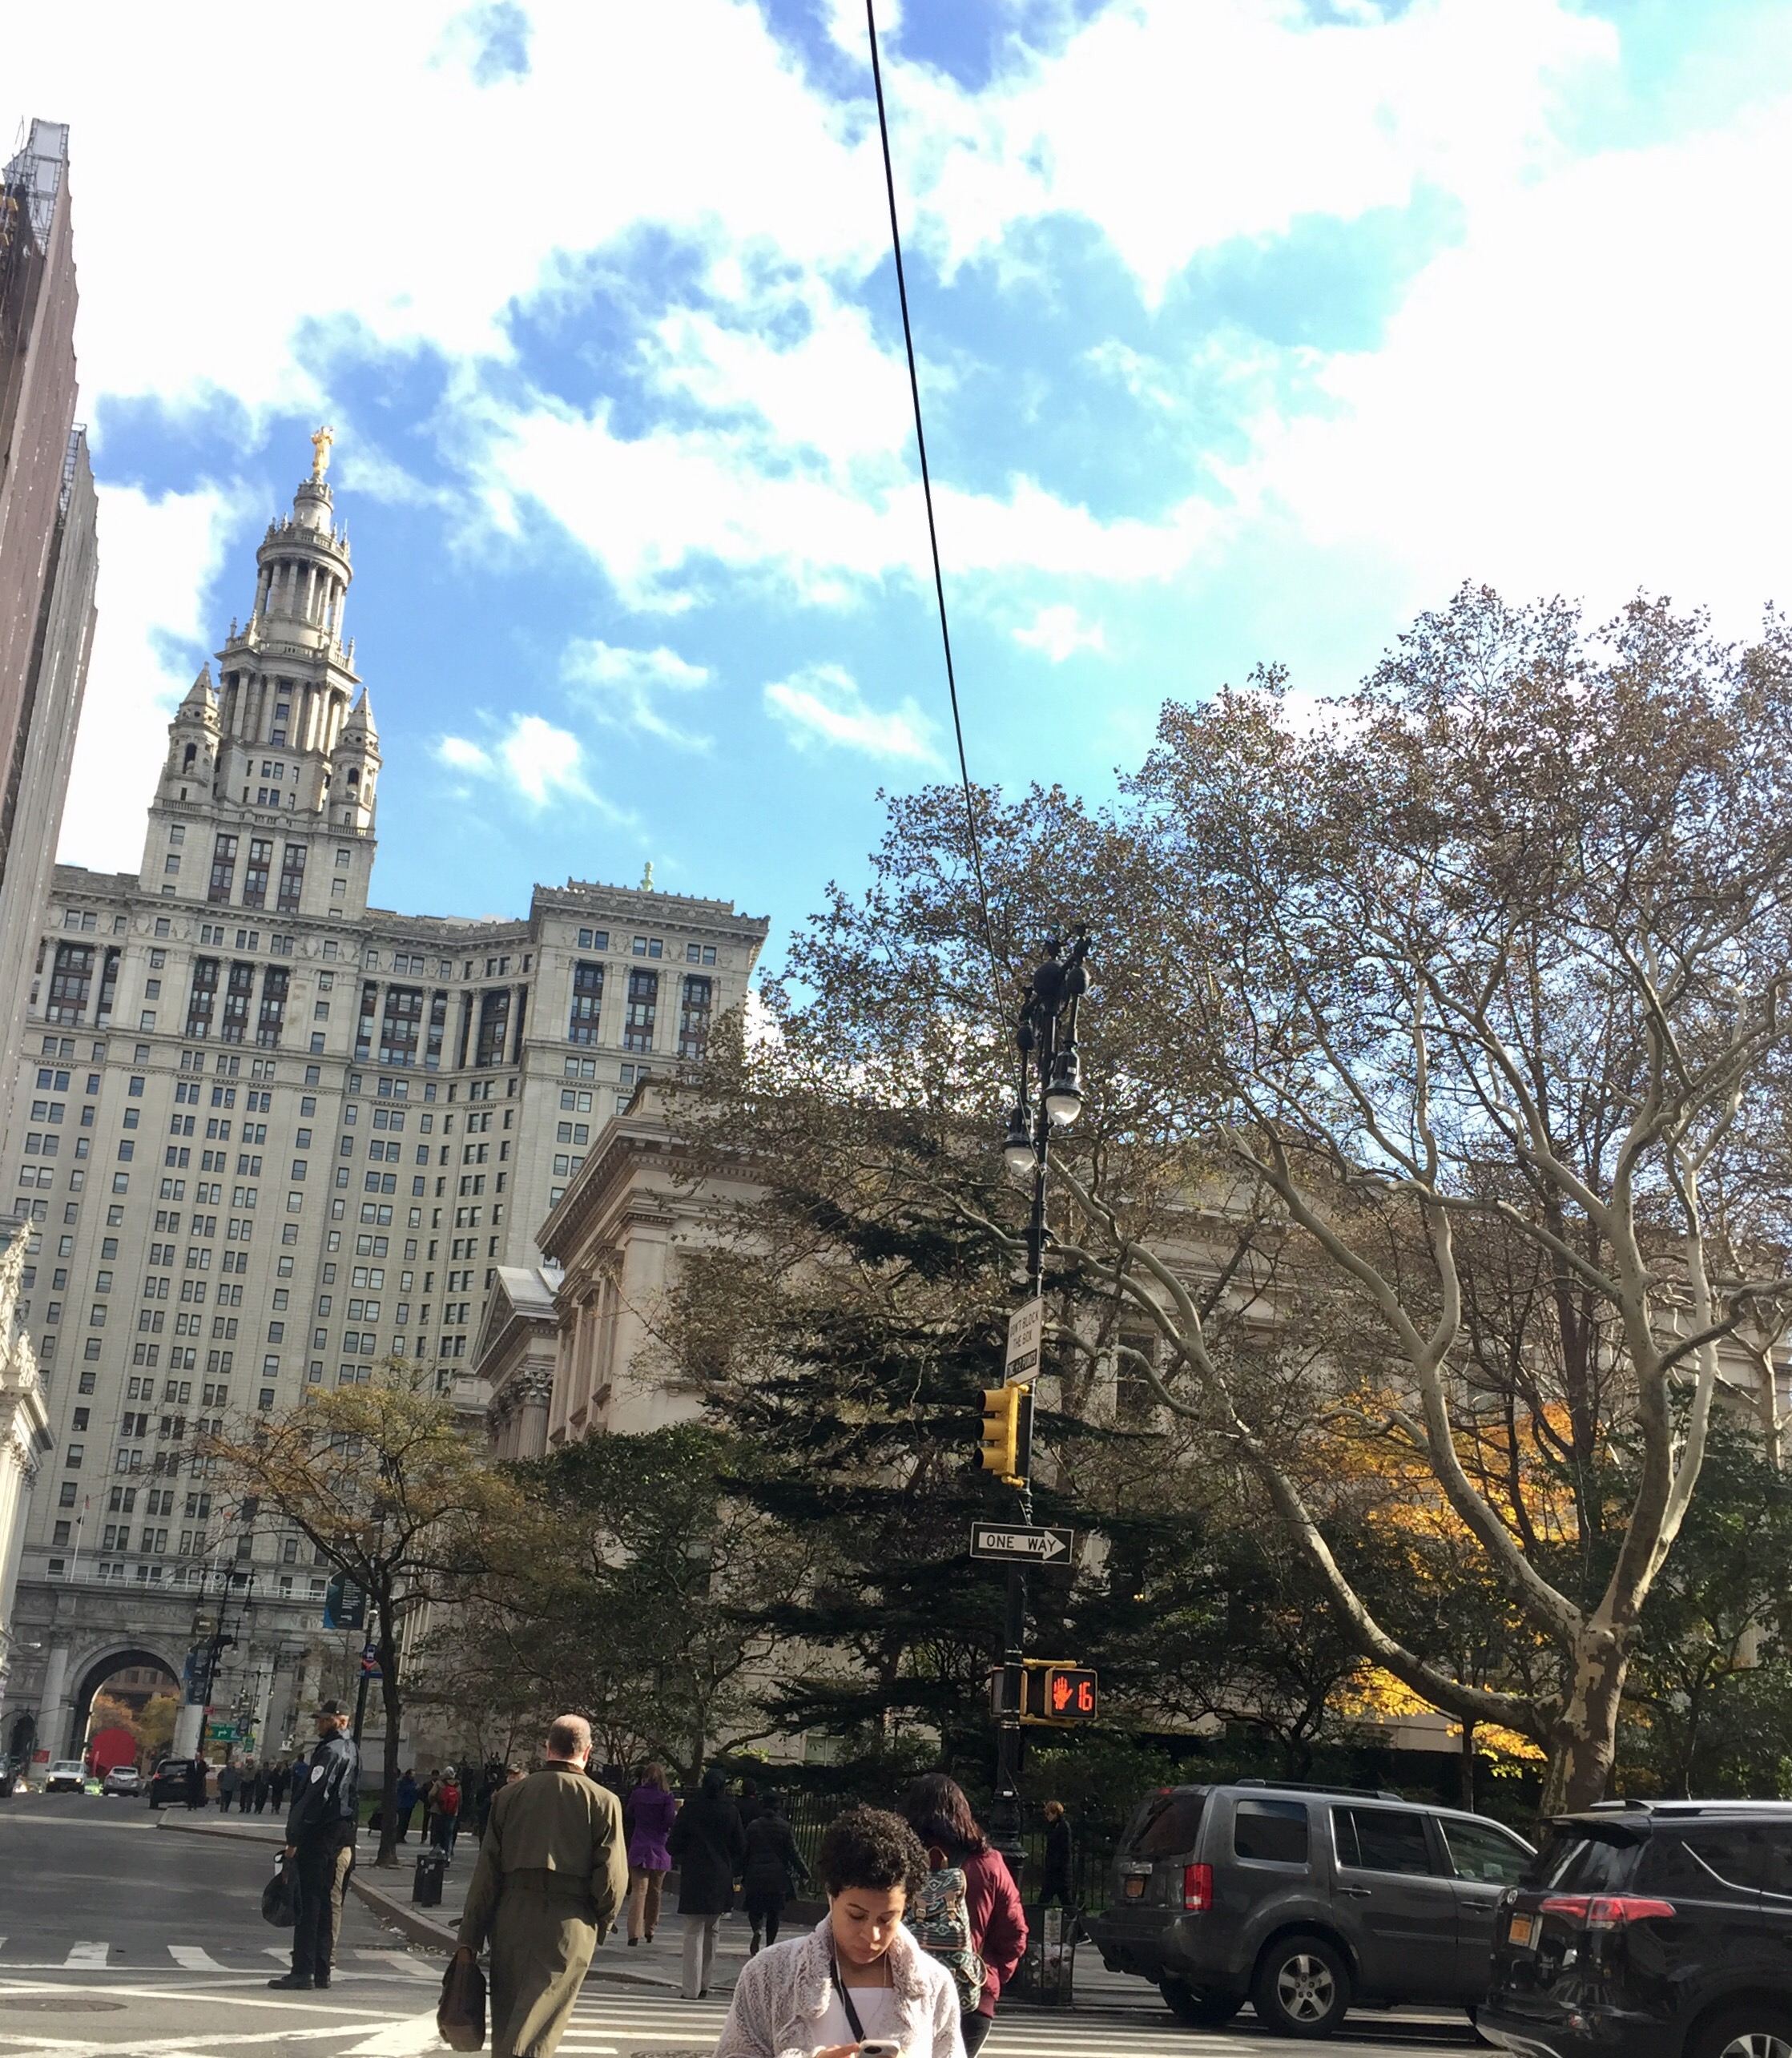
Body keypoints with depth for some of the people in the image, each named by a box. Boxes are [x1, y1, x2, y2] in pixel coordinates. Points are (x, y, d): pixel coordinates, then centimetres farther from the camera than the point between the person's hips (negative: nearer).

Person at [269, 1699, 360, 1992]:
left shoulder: (330, 1751, -13)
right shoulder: (351, 1751, 16)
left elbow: (313, 1797, -18)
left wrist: (294, 1838, -16)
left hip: (320, 1835, -9)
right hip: (344, 1837, 9)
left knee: (309, 1903, -7)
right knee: (331, 1903, 9)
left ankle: (303, 1970, -8)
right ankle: (322, 1970, 12)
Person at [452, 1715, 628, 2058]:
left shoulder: (509, 1795, 5)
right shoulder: (603, 1802, -3)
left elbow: (487, 1871, 4)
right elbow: (612, 1879, -5)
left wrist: (469, 1937, 7)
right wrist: (600, 1925, 12)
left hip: (512, 1918, 3)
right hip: (569, 1925, -3)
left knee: (506, 2023, 17)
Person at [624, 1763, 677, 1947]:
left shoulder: (637, 1795, 0)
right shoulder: (666, 1797, -7)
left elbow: (629, 1816, 17)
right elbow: (670, 1821, -15)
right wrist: (676, 1813, 6)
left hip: (638, 1849, 0)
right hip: (659, 1850, 0)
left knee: (638, 1890, -4)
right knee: (654, 1891, 16)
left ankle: (635, 1932, -18)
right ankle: (650, 1930, 26)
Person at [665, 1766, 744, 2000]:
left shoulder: (688, 1810, -6)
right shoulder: (731, 1812, -3)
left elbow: (673, 1846, -1)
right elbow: (740, 1848, 2)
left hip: (693, 1878, -2)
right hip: (721, 1880, 2)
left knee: (694, 1932, 2)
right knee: (711, 1932, 15)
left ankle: (692, 1988, -1)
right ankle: (703, 1984, 18)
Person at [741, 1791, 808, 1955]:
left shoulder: (753, 1826, 1)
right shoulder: (785, 1827, -4)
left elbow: (745, 1852, 6)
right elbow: (793, 1853, -3)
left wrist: (742, 1874, 14)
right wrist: (804, 1873, 6)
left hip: (755, 1875, 1)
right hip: (778, 1876, -1)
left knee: (754, 1908, 11)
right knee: (774, 1912, 11)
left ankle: (757, 1929, -18)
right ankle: (770, 1945, 10)